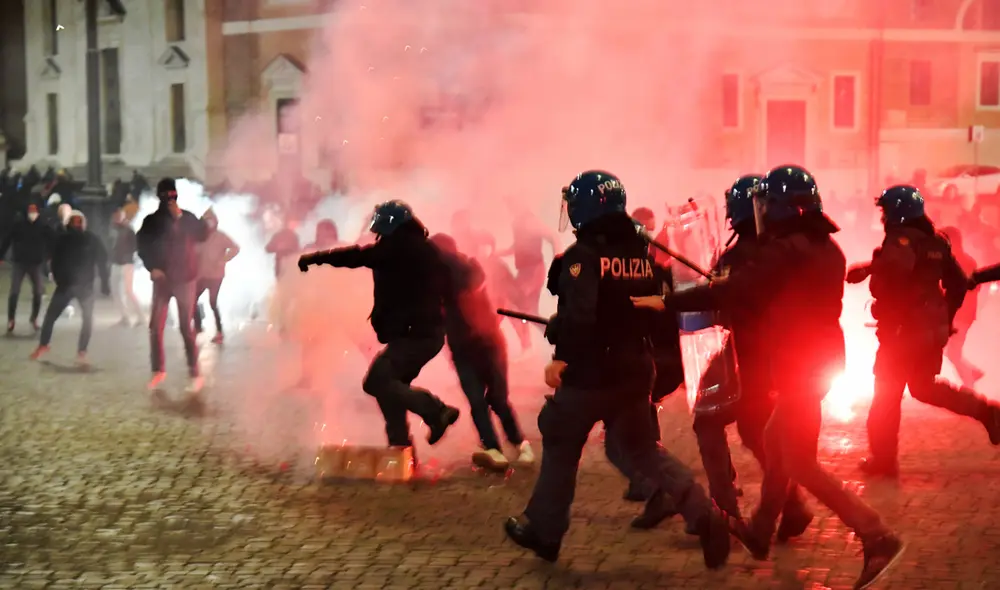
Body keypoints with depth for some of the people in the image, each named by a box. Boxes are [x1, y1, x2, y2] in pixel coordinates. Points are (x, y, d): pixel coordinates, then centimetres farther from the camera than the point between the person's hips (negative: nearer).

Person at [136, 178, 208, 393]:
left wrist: (180, 218, -18)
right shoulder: (151, 221, 4)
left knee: (185, 327, -7)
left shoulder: (187, 217, 1)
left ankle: (194, 373, -3)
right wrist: (152, 267, -12)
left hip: (184, 279, -2)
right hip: (162, 279, 2)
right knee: (155, 326, 0)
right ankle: (158, 370, 14)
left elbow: (202, 236, -13)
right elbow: (142, 245, 2)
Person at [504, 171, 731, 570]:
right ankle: (703, 514, -4)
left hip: (589, 372, -6)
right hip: (634, 370, 6)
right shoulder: (641, 252, 7)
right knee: (641, 448, 14)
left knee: (561, 447, 13)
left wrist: (562, 356, -20)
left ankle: (544, 531, 25)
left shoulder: (583, 255, -14)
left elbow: (578, 315, -27)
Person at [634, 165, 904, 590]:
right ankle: (759, 532, 34)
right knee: (775, 442, 22)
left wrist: (667, 302, -18)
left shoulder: (785, 250, -19)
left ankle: (878, 539, -11)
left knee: (800, 464, -5)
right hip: (820, 359, 9)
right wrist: (731, 289, 15)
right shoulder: (825, 248, 9)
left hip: (800, 366, -9)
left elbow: (731, 291, -22)